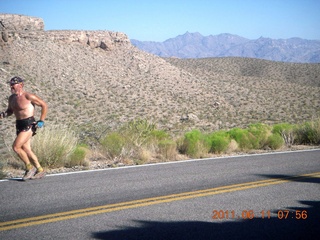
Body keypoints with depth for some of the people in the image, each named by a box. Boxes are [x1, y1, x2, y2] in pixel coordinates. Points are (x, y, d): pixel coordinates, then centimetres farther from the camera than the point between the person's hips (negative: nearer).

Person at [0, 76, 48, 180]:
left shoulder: (28, 96, -13)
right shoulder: (12, 98, 10)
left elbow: (44, 105, -8)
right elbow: (10, 111, 25)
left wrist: (41, 121, -10)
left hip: (29, 125, -8)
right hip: (19, 125, 8)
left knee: (16, 147, -16)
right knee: (26, 149, 9)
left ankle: (29, 167, 0)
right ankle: (40, 171, 20)